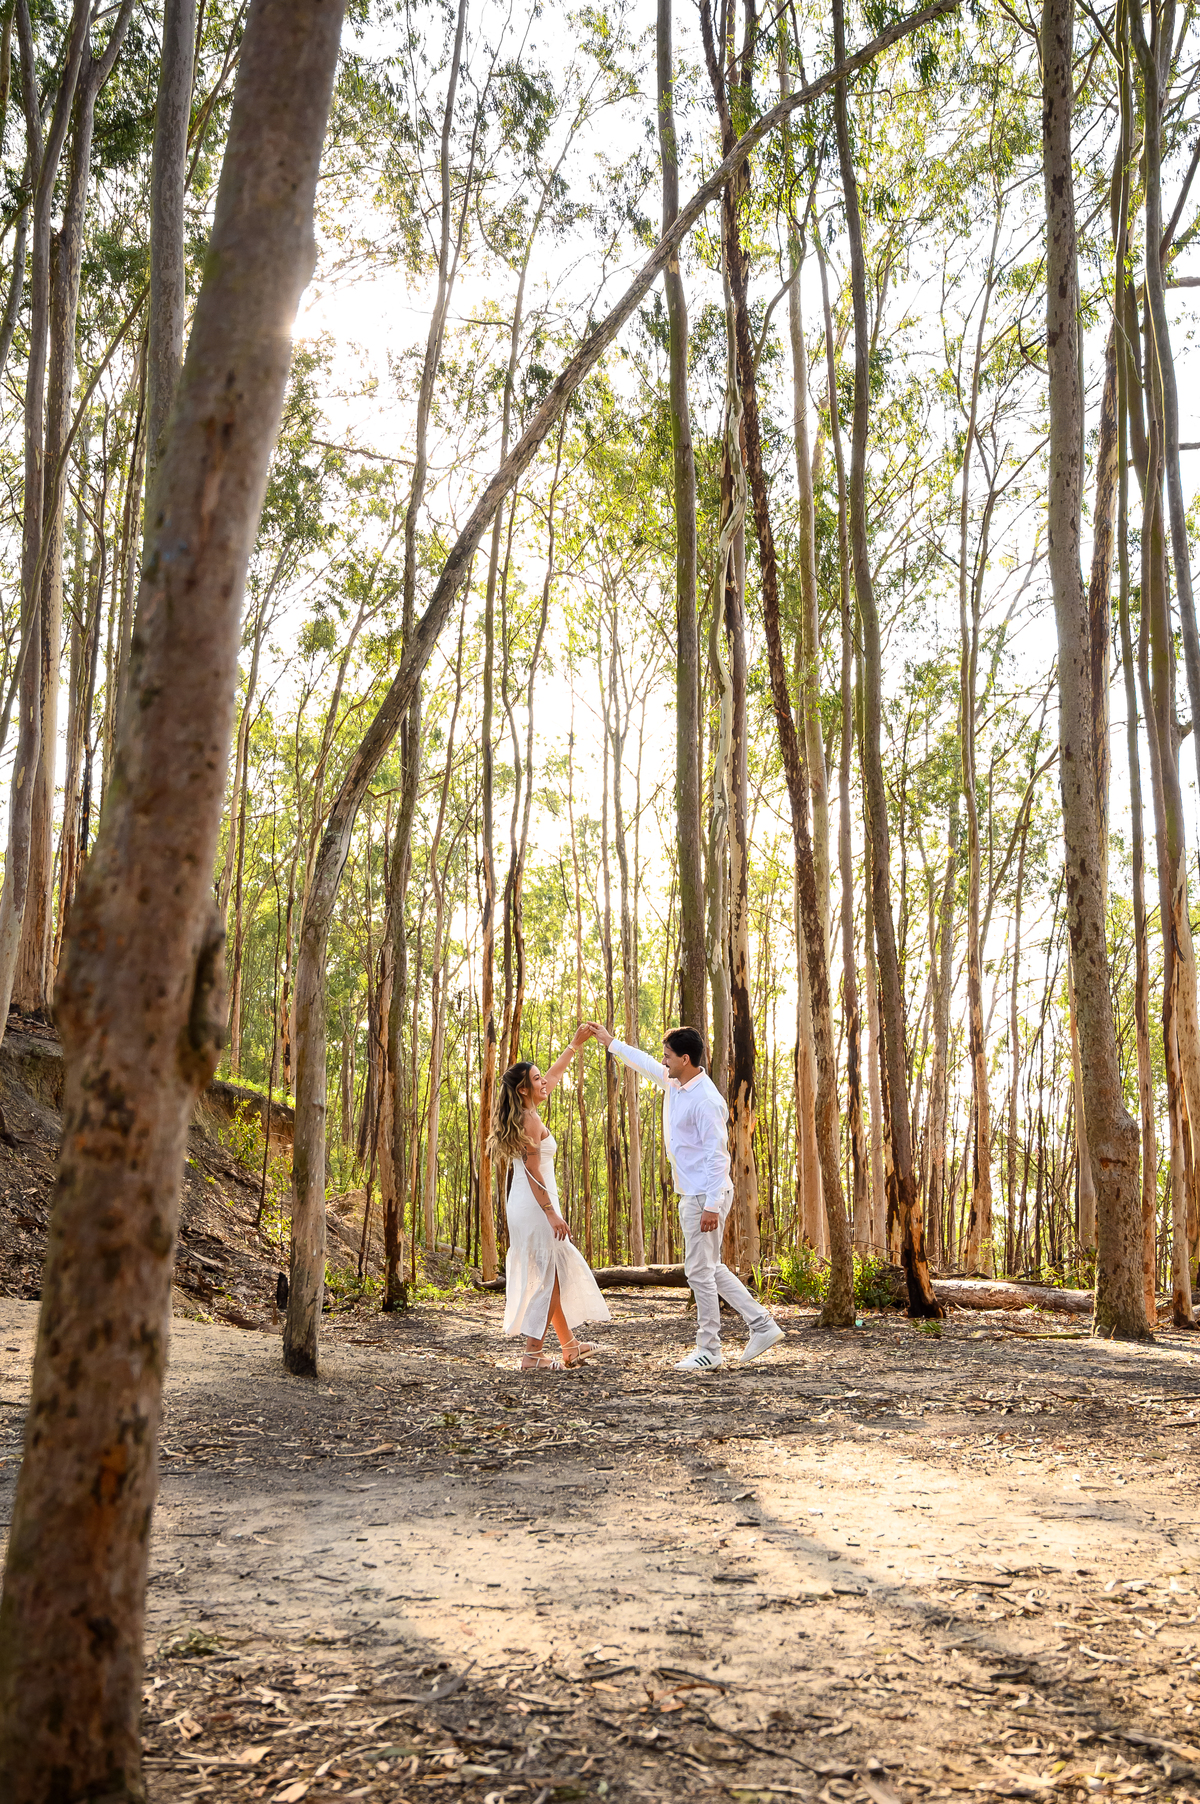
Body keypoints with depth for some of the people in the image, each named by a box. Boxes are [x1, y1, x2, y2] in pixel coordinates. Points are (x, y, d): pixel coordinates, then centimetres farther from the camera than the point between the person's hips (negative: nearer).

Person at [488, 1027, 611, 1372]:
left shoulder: (523, 1115, 12)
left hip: (524, 1204, 10)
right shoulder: (530, 1120, -15)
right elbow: (533, 1172, -19)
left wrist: (575, 1044, 28)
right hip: (534, 1205, -10)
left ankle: (570, 1345, 25)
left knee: (554, 1276, 17)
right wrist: (551, 1213, -21)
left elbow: (554, 1076, 25)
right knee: (549, 1279, -3)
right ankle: (533, 1354, -2)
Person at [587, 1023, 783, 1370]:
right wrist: (610, 1042, 31)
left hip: (705, 1195, -10)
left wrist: (711, 1206, -24)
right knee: (711, 1268, 15)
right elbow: (646, 1063, 26)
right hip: (692, 1194, 10)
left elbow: (717, 1155, -22)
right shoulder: (674, 1083, 7)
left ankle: (708, 1350, 8)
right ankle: (762, 1324, 19)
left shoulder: (706, 1100, -21)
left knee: (700, 1271, -2)